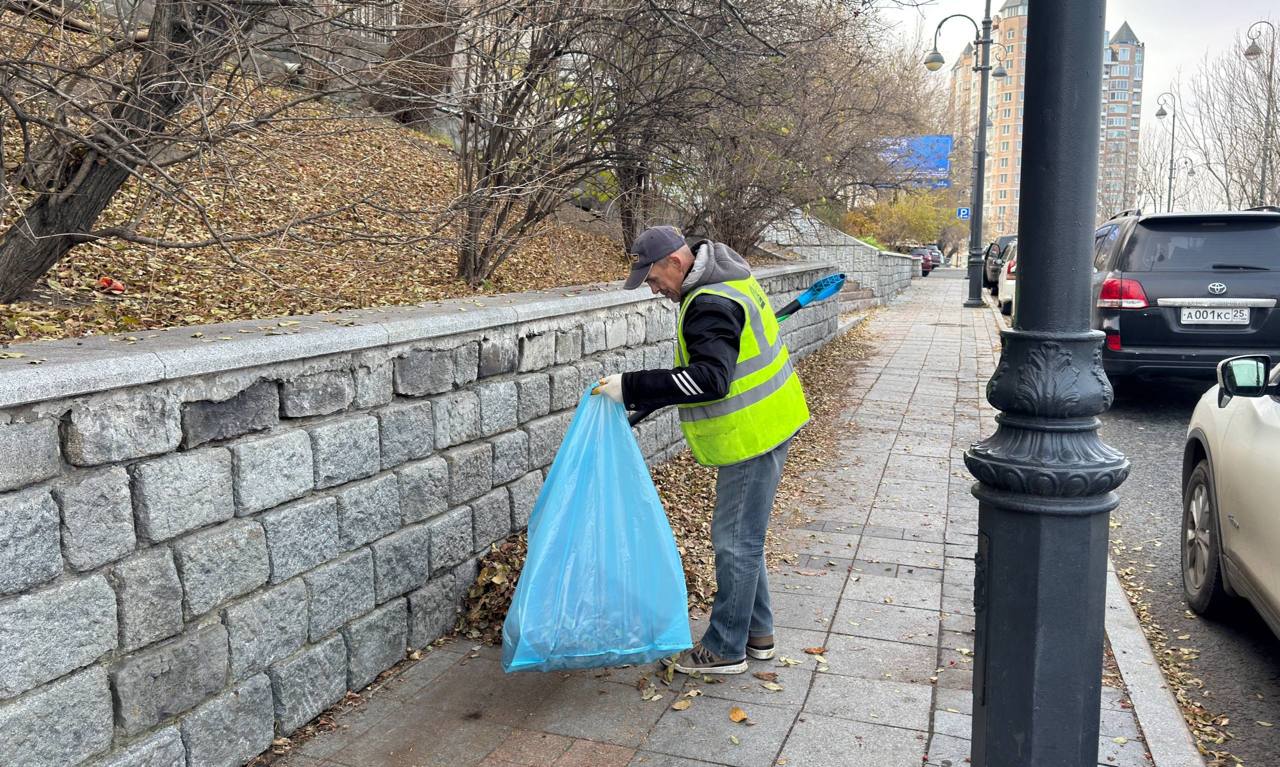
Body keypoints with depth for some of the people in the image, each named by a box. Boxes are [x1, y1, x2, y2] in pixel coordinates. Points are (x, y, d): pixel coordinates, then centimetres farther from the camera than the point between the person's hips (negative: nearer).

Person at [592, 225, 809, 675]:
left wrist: (632, 389, -30)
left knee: (735, 541, 0)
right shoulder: (722, 279, 11)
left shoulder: (712, 306, -23)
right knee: (741, 536, 19)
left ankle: (725, 649, 13)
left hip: (753, 436, -11)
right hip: (761, 428, 11)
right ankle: (756, 633, 31)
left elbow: (709, 379, -32)